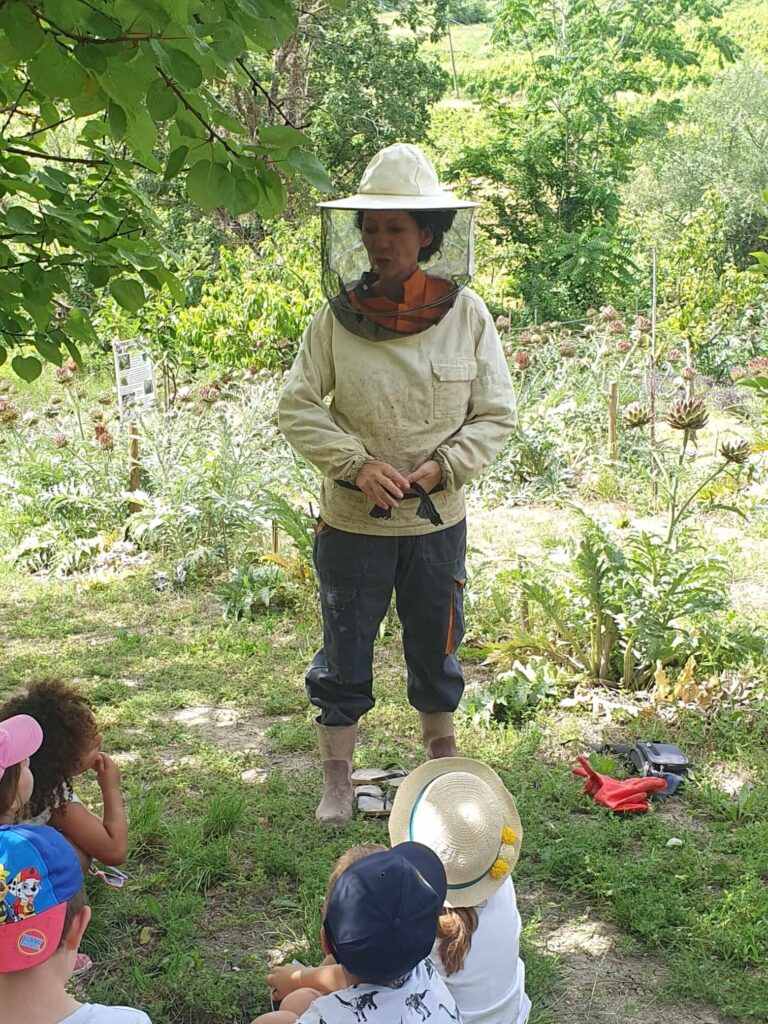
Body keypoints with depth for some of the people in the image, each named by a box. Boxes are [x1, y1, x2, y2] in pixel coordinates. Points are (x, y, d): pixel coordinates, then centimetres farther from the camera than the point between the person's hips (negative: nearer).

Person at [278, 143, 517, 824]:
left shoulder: (467, 315, -8)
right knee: (344, 655, 11)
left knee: (436, 652, 18)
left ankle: (443, 763, 42)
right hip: (352, 520, -1)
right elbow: (298, 407, -6)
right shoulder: (337, 316, -10)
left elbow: (497, 415, -2)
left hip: (438, 521, 1)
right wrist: (357, 463, -20)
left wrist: (444, 468, -17)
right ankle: (337, 782, 29)